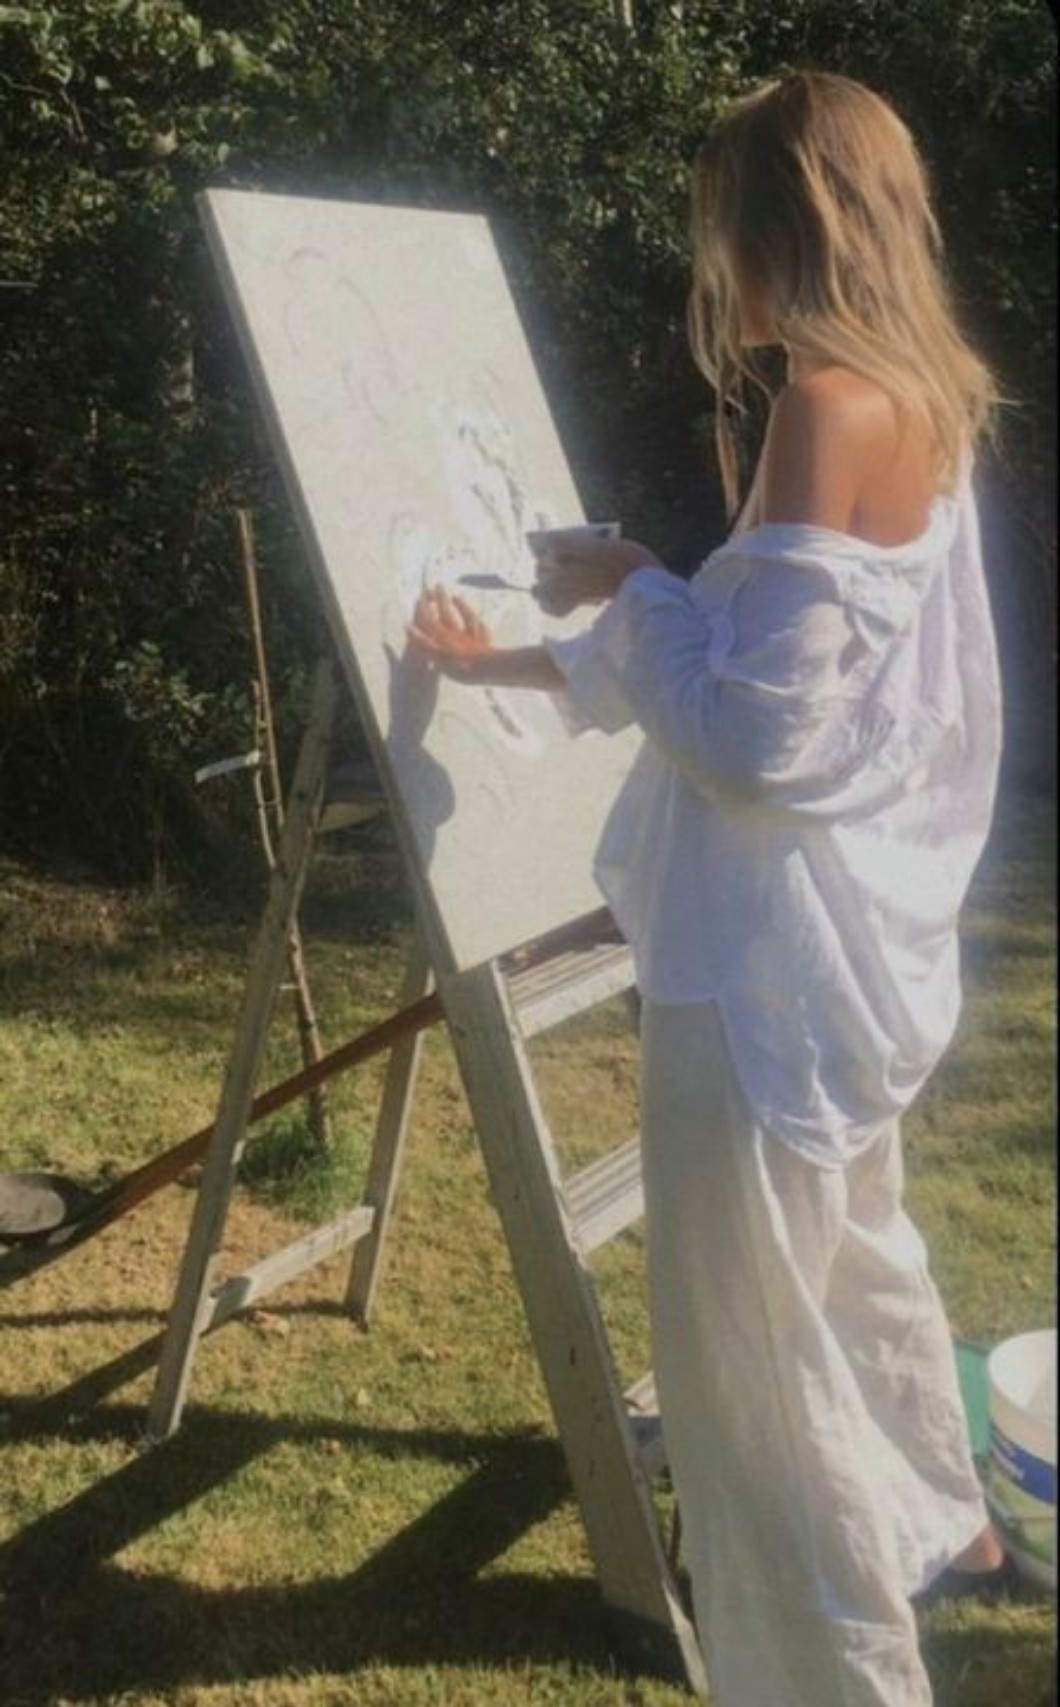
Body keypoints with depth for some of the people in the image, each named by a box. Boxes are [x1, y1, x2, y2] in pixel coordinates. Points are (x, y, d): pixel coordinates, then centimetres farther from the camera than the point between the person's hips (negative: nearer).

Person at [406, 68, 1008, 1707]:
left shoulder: (832, 407, -20)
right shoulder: (920, 405, 9)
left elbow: (759, 730, -23)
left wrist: (635, 584, -7)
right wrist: (523, 662, 20)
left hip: (775, 952, -10)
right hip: (849, 936, 10)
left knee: (749, 1340, 4)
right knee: (845, 1249, 29)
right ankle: (934, 1522, 51)